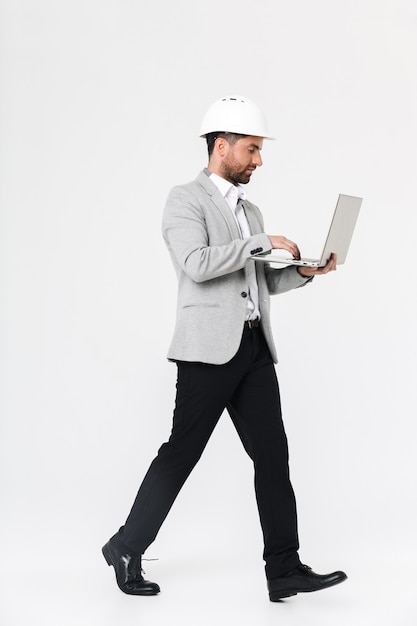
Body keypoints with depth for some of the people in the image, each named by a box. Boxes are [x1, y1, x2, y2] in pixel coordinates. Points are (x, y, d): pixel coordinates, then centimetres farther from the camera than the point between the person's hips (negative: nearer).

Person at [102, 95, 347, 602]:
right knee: (181, 452, -1)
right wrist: (262, 242, -14)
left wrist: (303, 271, 8)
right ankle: (127, 549, 16)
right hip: (210, 349, -7)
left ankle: (285, 571, 4)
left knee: (272, 455, 2)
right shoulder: (185, 200, -3)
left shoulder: (249, 211, 22)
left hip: (254, 348, 7)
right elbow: (197, 264, -19)